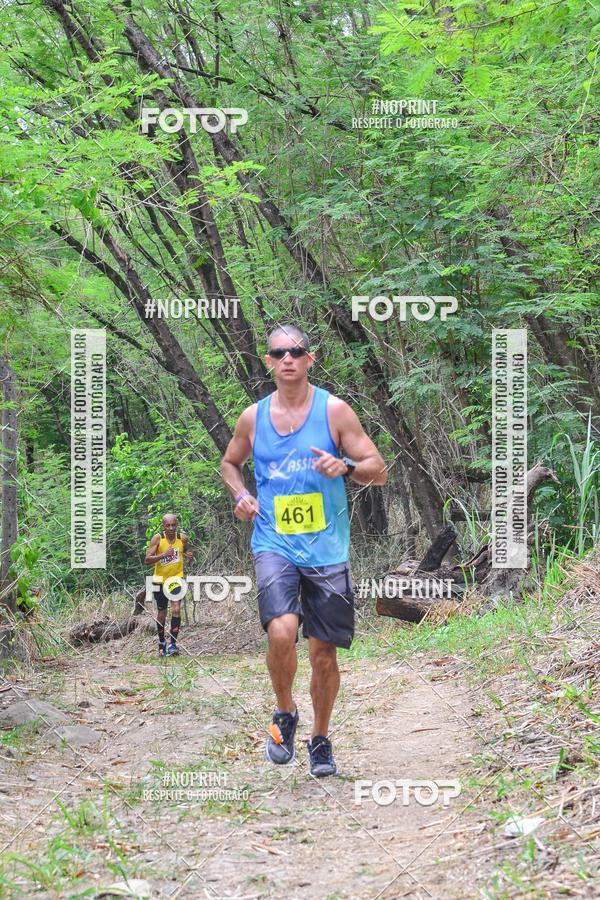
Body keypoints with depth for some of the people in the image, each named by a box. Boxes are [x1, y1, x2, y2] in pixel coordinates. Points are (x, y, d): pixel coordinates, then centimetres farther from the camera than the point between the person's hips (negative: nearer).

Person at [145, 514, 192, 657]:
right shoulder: (157, 538, -13)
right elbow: (147, 560, -18)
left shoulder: (183, 538, -5)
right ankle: (161, 643, 30)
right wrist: (164, 554, -31)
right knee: (161, 613, 10)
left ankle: (173, 643, -13)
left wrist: (188, 556, -6)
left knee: (176, 609, -16)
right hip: (161, 580, 0)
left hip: (176, 579, 1)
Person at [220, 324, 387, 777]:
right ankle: (285, 715, 2)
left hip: (327, 551, 0)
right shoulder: (253, 416, 6)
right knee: (281, 632, -24)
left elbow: (379, 471, -1)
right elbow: (230, 462, 24)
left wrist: (345, 467, -21)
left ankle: (321, 739, 27)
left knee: (324, 654, 6)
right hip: (274, 545, 0)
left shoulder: (334, 410, -1)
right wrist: (241, 495, 4)